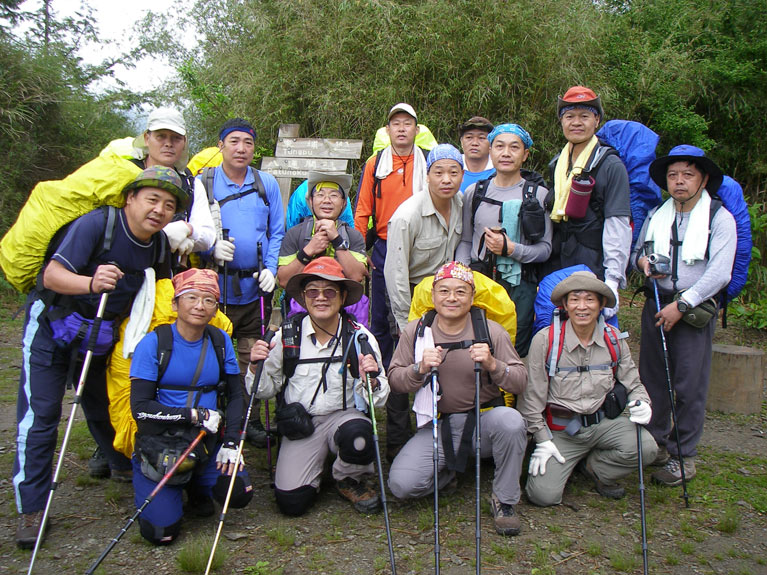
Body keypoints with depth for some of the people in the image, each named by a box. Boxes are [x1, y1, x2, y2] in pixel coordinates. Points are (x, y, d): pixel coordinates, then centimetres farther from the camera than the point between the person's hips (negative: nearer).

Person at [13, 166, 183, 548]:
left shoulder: (160, 244, -6)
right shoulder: (96, 223, -25)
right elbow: (52, 275, -31)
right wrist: (91, 283, -49)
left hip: (101, 336, 5)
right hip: (51, 328, -5)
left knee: (104, 407, 16)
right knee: (39, 414, -6)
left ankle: (124, 466, 41)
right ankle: (31, 509, 3)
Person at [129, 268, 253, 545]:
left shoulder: (220, 341, 3)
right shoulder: (153, 343, -9)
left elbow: (235, 395, 7)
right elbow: (140, 408, -12)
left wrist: (231, 442, -6)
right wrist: (195, 415, -16)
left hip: (208, 441, 3)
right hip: (159, 443, -3)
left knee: (239, 494, -17)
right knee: (162, 531, -13)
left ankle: (195, 484, 16)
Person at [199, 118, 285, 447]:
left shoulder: (267, 184, 9)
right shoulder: (201, 183, 3)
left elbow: (277, 234, 10)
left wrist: (270, 268, -5)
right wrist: (211, 248, -17)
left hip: (256, 287, 2)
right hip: (215, 287, -1)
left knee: (253, 358, 8)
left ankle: (250, 420, 22)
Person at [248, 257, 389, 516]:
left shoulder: (360, 337, -5)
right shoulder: (287, 335, -4)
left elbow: (378, 400, -2)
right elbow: (265, 391, 7)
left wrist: (372, 380, -24)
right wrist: (256, 367, -13)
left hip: (344, 416, 0)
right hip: (300, 424, 1)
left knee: (358, 436, -36)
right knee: (291, 502, -15)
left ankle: (351, 479, 1)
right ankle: (316, 467, 20)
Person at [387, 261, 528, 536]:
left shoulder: (492, 331, -3)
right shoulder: (415, 331, 1)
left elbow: (520, 383, -5)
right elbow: (394, 379, 0)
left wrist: (493, 365, -24)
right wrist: (420, 369, -19)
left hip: (483, 419, 0)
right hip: (438, 426, 1)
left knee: (510, 420, -35)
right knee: (401, 484, -19)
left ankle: (505, 500, -9)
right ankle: (449, 469, 16)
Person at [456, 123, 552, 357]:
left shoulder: (538, 195, 2)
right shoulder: (474, 192, 9)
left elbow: (545, 248, 0)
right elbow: (465, 241, 11)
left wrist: (511, 249, -14)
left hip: (520, 287, -1)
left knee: (515, 353, 1)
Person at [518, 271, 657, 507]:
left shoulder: (613, 339, 1)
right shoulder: (545, 340, -10)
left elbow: (632, 382, 13)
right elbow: (531, 396, -5)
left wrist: (641, 402, -10)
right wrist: (542, 440, -6)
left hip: (605, 421, 3)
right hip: (562, 429, -3)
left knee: (646, 448, -26)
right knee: (543, 494, -18)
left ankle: (594, 466, 6)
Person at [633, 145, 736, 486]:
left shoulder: (720, 218, -3)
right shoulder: (655, 216, 12)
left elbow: (719, 273, -12)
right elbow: (637, 251, 23)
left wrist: (682, 305, -17)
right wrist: (642, 260, -2)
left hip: (695, 309, -4)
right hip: (656, 305, 5)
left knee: (689, 386, -3)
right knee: (652, 379, 7)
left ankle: (683, 456, 8)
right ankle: (655, 443, 21)